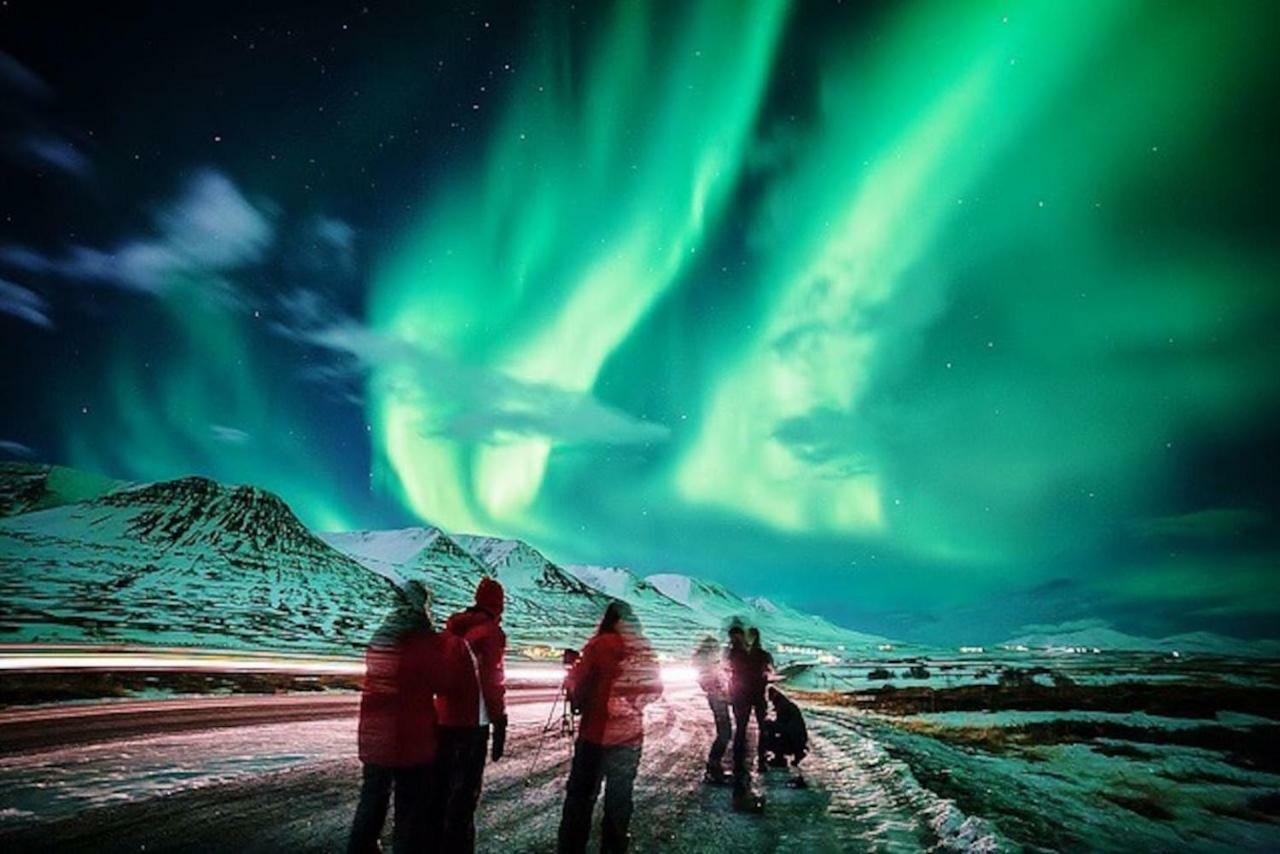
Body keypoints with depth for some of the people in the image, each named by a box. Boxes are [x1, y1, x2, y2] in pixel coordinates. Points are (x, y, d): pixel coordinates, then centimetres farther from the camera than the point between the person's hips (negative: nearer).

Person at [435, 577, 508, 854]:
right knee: (465, 790, 4)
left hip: (443, 718, 7)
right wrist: (500, 725, -11)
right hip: (473, 721, -7)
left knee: (442, 785, 19)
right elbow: (492, 682, -16)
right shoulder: (491, 631, -12)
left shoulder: (452, 626, 8)